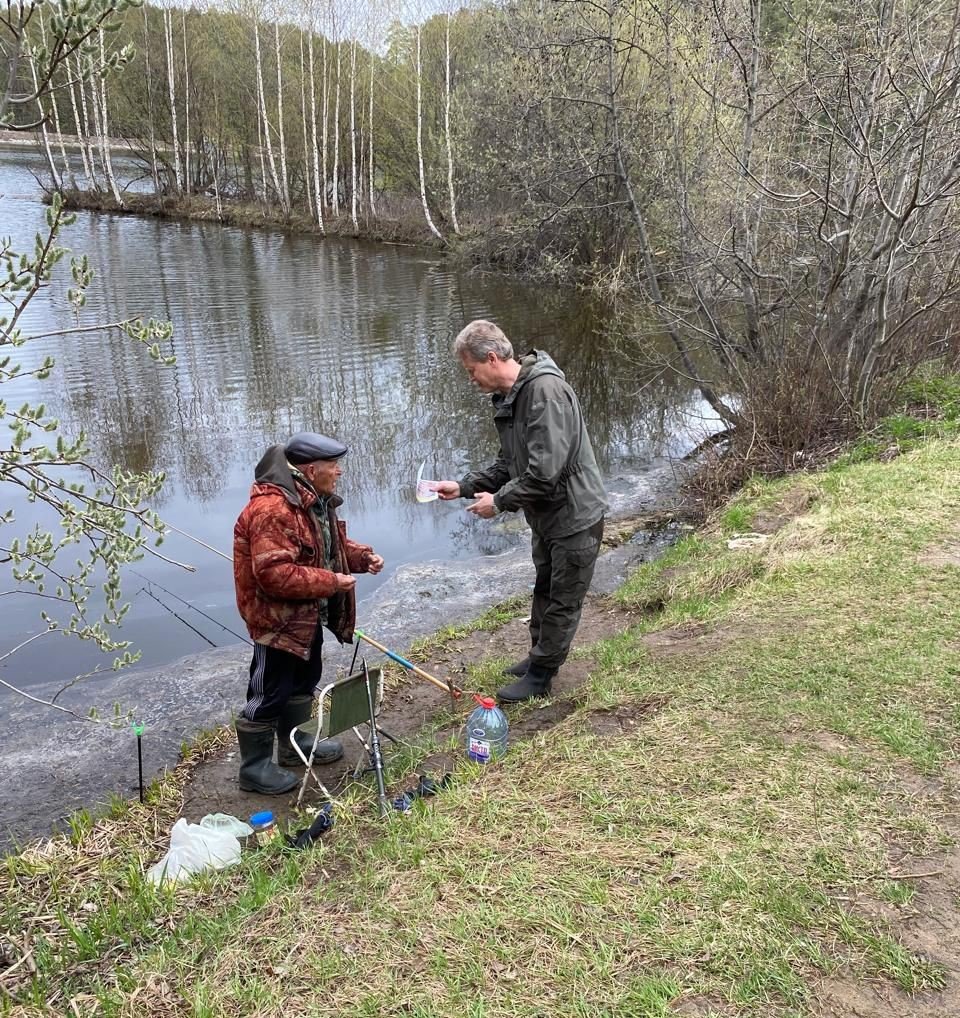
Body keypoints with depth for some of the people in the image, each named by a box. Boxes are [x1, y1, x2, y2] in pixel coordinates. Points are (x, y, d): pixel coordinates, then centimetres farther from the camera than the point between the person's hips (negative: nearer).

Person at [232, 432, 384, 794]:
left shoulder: (315, 499, 5)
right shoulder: (272, 509, -29)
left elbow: (331, 544, 18)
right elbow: (273, 573, -33)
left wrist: (362, 556, -2)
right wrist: (329, 582, -28)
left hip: (307, 613, 11)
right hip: (278, 617, -11)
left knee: (305, 679, 23)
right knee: (270, 692, 1)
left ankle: (293, 744, 42)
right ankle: (254, 767, 17)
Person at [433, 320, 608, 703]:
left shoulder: (546, 390, -27)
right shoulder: (508, 398, 5)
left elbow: (545, 471, -32)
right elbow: (508, 464, 14)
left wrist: (499, 501, -20)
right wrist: (463, 486, 3)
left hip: (574, 516, -10)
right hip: (547, 515, 10)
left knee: (562, 602, 7)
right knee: (544, 591, 24)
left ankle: (540, 675, 20)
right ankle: (539, 657, 42)